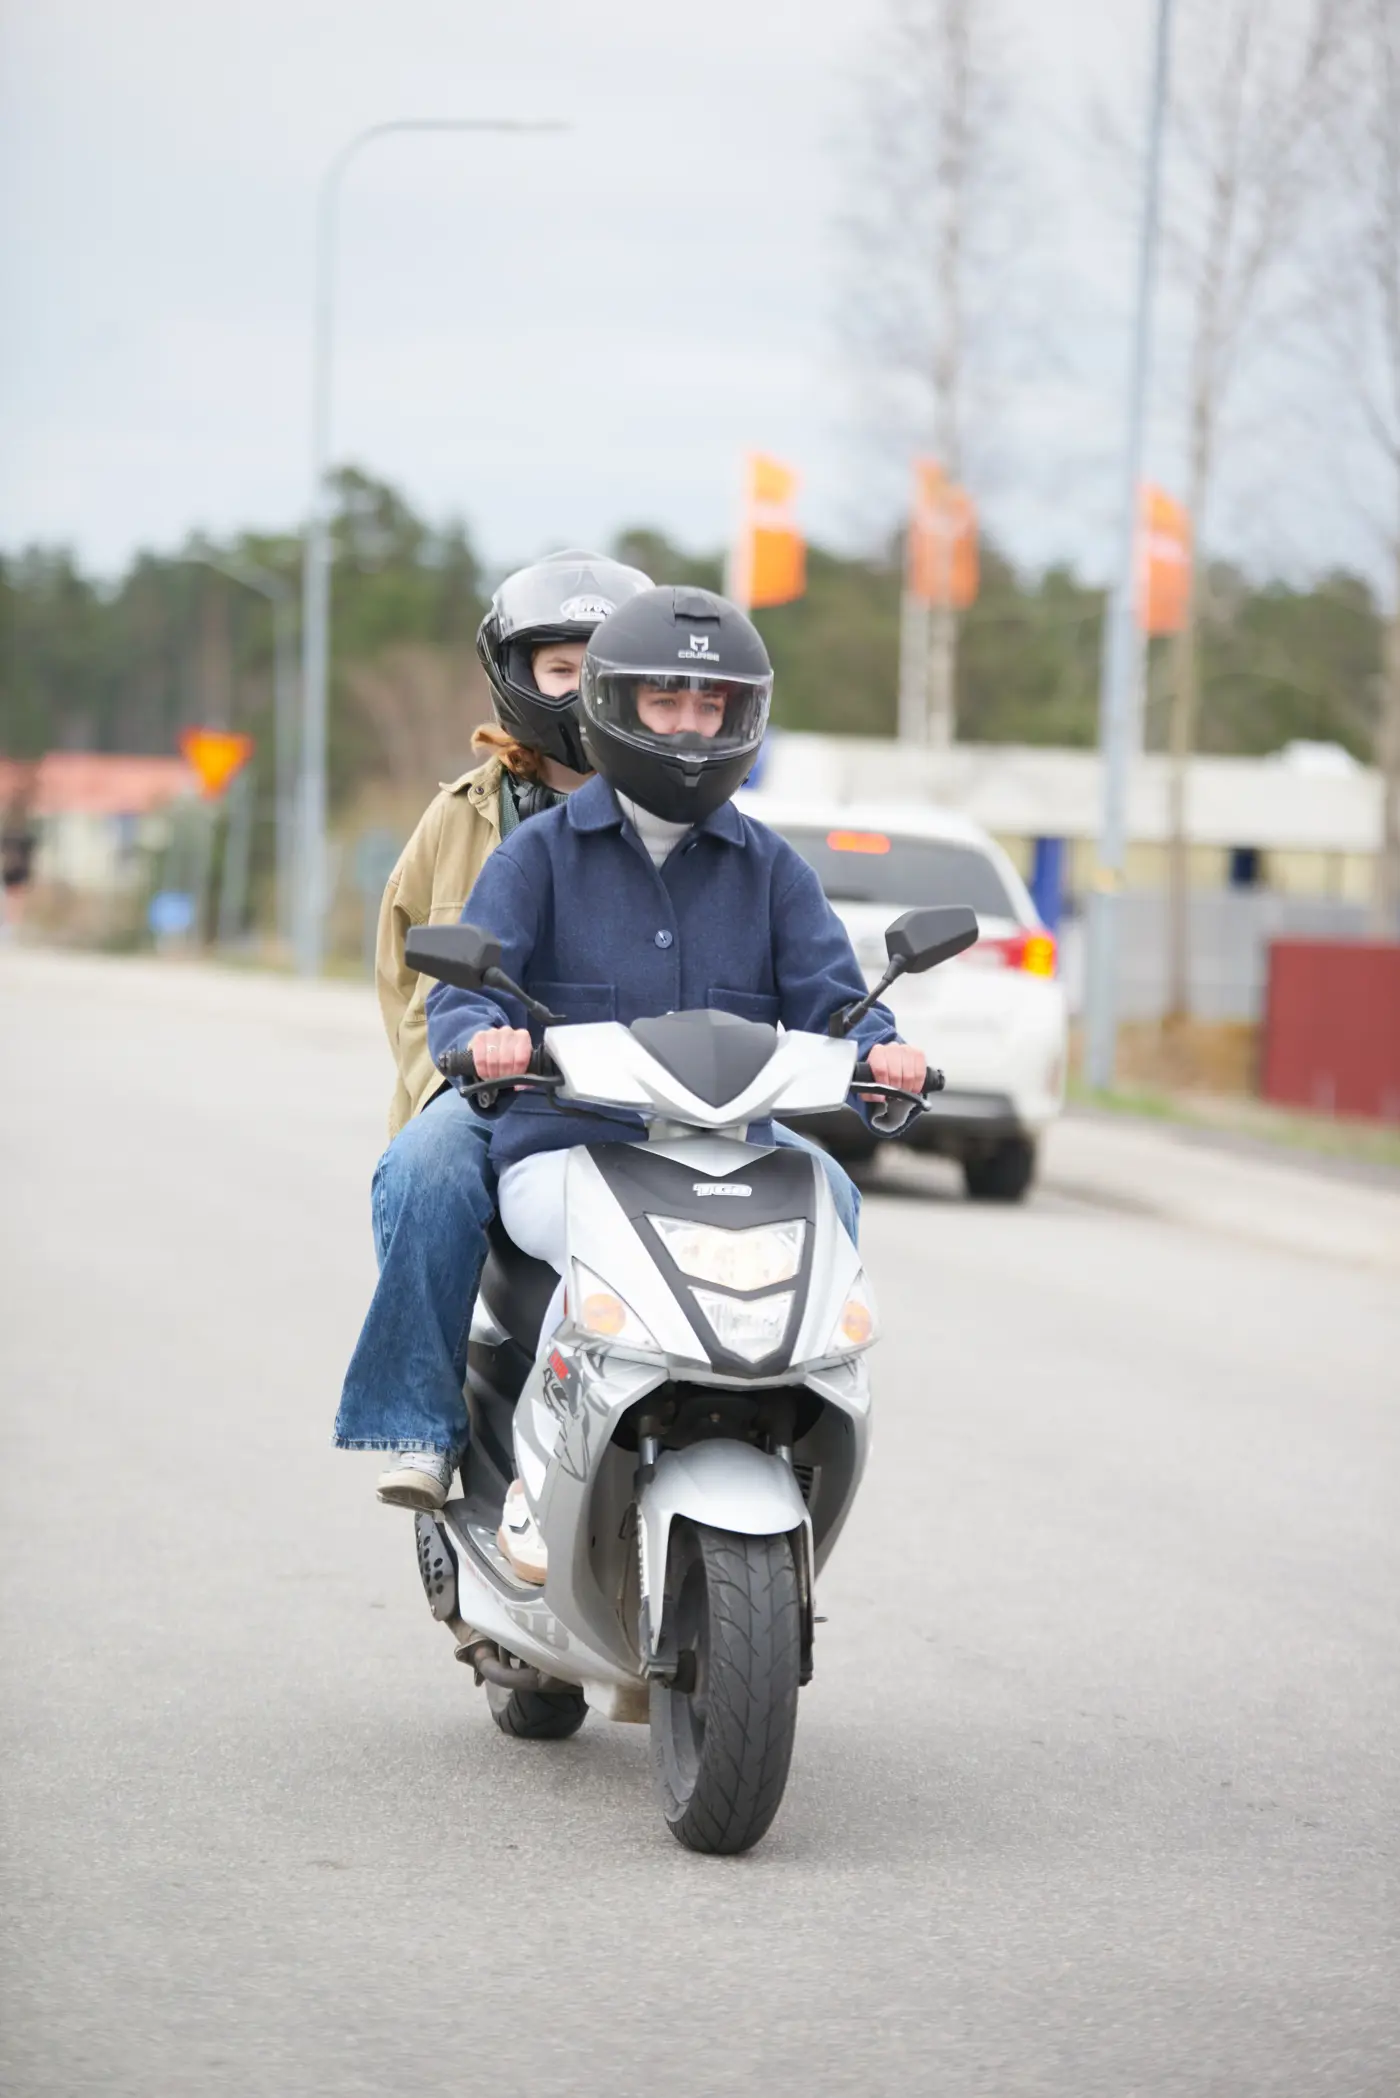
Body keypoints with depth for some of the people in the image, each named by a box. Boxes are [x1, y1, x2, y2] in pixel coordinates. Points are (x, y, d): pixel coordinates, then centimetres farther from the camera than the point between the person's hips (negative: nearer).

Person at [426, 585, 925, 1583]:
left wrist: (879, 1054, -21)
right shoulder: (541, 855, 8)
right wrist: (483, 1036, -28)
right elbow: (463, 984, -3)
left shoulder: (771, 869, 14)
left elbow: (827, 996, 4)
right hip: (565, 1155, -2)